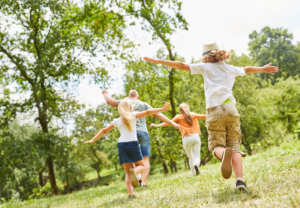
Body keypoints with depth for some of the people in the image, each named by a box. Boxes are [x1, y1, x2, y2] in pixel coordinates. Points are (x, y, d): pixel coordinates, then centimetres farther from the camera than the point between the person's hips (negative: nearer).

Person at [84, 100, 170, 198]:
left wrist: (93, 140, 29)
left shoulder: (116, 121, 15)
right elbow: (147, 112, -2)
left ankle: (130, 193, -6)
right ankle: (134, 171, -21)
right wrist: (162, 109, -1)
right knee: (141, 165, 14)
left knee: (127, 172, 11)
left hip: (121, 145, 3)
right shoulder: (133, 115, 7)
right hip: (133, 143, -3)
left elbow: (104, 131, 20)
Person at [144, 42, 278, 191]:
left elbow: (181, 66, 11)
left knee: (216, 145, 3)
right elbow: (247, 69, 40)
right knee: (234, 146, 4)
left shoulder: (206, 67, 12)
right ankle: (240, 180, -14)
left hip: (214, 111, -2)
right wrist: (264, 69, 60)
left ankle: (224, 153, -34)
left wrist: (158, 61, 16)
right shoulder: (231, 69, 21)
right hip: (230, 109, 2)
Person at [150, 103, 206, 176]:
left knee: (191, 157, 14)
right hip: (195, 137, 0)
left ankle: (194, 174, 7)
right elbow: (203, 116, 19)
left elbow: (168, 122, 4)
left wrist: (156, 125, 7)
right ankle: (196, 165, -33)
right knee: (197, 156, -1)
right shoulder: (193, 115, 12)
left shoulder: (178, 117, 8)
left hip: (186, 138, 0)